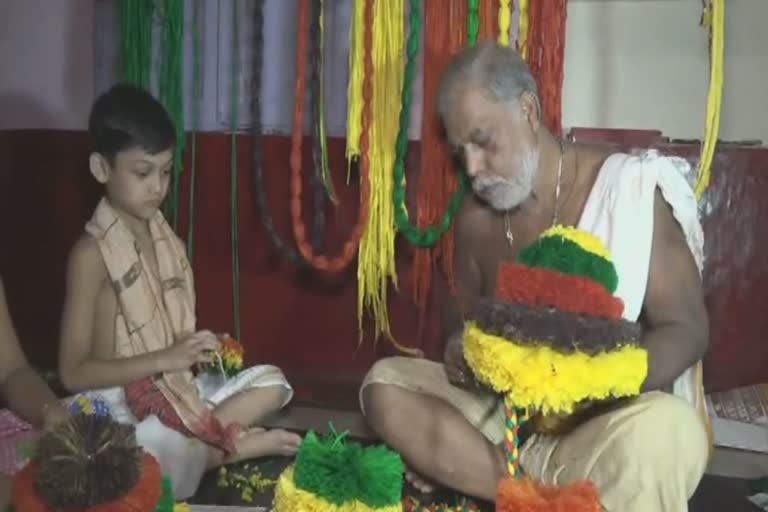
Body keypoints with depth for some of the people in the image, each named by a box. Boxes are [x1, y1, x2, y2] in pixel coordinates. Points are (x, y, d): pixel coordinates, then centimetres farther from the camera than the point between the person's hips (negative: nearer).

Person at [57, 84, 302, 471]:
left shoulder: (167, 239, 7)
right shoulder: (91, 253, -14)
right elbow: (74, 373, -16)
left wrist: (202, 348, -3)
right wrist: (166, 358, -22)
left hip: (178, 389, 7)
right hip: (122, 405, -7)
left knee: (271, 382, -4)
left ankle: (191, 446, -16)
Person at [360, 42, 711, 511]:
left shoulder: (628, 190, -13)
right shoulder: (476, 215, 2)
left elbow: (687, 329, -13)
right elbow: (464, 307, 17)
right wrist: (459, 345, -9)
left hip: (608, 420, -5)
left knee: (664, 431, -37)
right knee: (385, 383, -12)